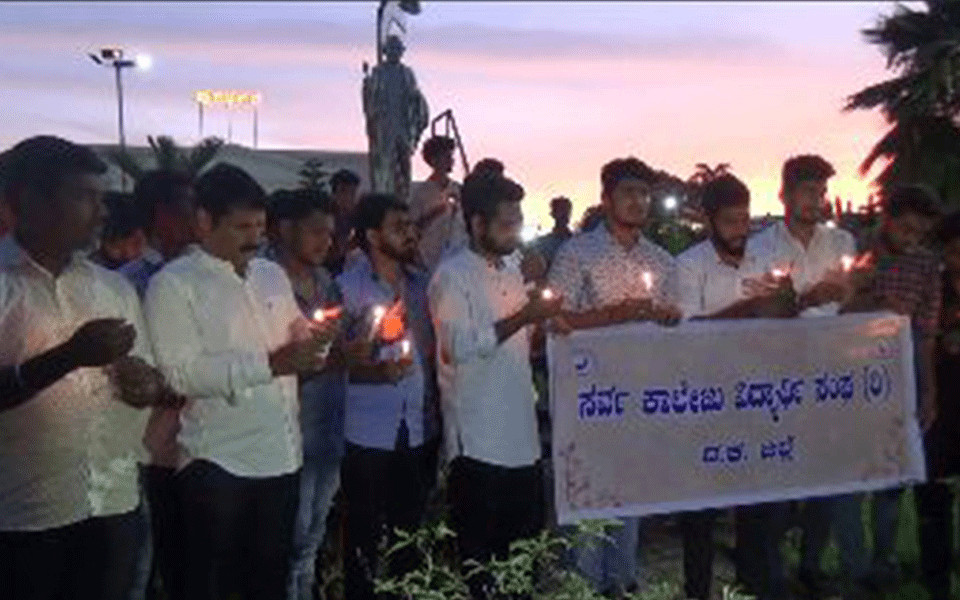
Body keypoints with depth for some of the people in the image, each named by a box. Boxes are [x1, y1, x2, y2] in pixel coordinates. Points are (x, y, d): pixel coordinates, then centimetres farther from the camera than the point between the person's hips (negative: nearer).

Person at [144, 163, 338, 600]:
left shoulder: (273, 274, 13)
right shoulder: (173, 284, -8)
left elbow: (298, 338, 21)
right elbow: (179, 372, -19)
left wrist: (316, 341, -3)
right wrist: (270, 363, -22)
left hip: (282, 455, 6)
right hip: (217, 461, -6)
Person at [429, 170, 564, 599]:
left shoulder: (512, 269, 13)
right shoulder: (452, 276, -9)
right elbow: (462, 347, -20)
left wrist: (543, 322, 5)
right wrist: (525, 317, -20)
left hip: (521, 435, 7)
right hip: (478, 441, -7)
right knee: (478, 554, 4)